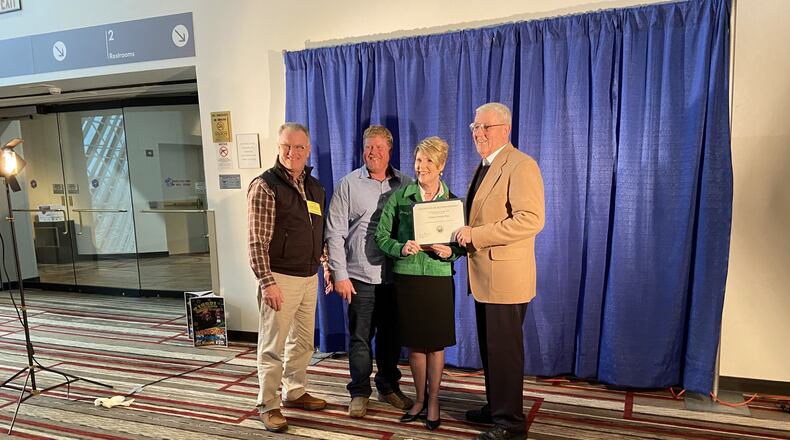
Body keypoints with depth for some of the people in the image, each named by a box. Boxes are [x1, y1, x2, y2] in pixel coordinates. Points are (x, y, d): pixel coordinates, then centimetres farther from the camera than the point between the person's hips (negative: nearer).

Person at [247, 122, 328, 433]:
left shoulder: (315, 186, 10)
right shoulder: (265, 185, -12)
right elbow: (257, 241, -15)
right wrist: (266, 282, -19)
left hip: (310, 277, 7)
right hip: (280, 278, -7)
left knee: (303, 342, 18)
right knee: (273, 346, 3)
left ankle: (294, 393, 34)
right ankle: (268, 406, 18)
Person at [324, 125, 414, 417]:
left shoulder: (404, 184, 6)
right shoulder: (349, 184, -1)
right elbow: (334, 232, -3)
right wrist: (339, 274, -7)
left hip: (395, 275, 3)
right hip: (360, 276, -2)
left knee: (391, 335, 14)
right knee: (360, 337, 6)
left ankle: (388, 386, 32)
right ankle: (359, 393, 23)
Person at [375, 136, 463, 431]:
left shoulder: (453, 202, 3)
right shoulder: (399, 197, 1)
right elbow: (381, 236, 1)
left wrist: (450, 252, -15)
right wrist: (401, 248, -17)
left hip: (439, 278, 0)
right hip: (407, 277, 0)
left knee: (436, 343, 6)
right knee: (415, 343, 10)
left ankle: (433, 402, 23)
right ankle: (420, 399, 28)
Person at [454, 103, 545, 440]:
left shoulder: (520, 165, -13)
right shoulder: (483, 167, 18)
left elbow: (531, 219, -24)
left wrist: (476, 234, -22)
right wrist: (464, 233, 6)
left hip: (505, 276, -9)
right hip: (483, 276, 9)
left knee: (504, 350, 1)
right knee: (489, 347, 18)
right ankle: (495, 407, 33)